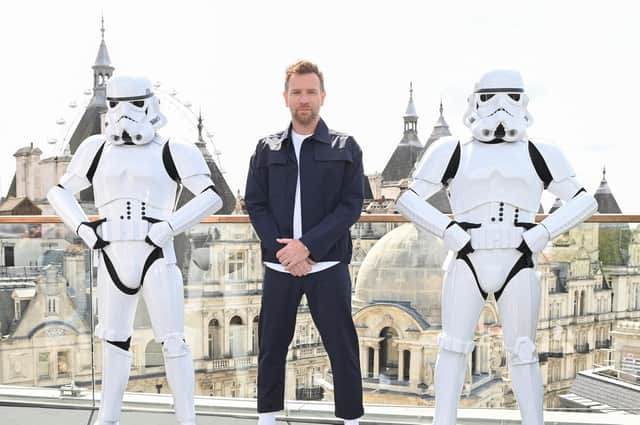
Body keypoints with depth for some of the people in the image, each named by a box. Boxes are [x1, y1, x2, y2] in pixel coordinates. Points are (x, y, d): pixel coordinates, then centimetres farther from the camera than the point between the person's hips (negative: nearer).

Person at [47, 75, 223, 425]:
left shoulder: (172, 153, -2)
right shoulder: (97, 149, 9)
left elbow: (212, 198, -10)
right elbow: (59, 192, 19)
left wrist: (168, 227, -16)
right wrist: (82, 228, 3)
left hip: (157, 259, -4)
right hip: (113, 260, 4)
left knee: (172, 341, -1)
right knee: (114, 339, 15)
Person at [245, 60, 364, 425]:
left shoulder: (345, 148, 2)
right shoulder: (268, 148, 9)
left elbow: (351, 206, -5)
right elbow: (255, 204, 4)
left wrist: (307, 245, -16)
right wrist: (280, 249, -11)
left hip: (328, 265, -2)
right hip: (278, 264, 2)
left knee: (343, 347, 3)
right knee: (272, 345, 9)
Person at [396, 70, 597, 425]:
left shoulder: (536, 156, 9)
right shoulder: (455, 154, 6)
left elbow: (584, 200, 12)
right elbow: (408, 199, 7)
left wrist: (541, 234, -2)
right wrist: (449, 231, -7)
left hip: (517, 265, 1)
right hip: (467, 263, -1)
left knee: (523, 353, 5)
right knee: (454, 346, -4)